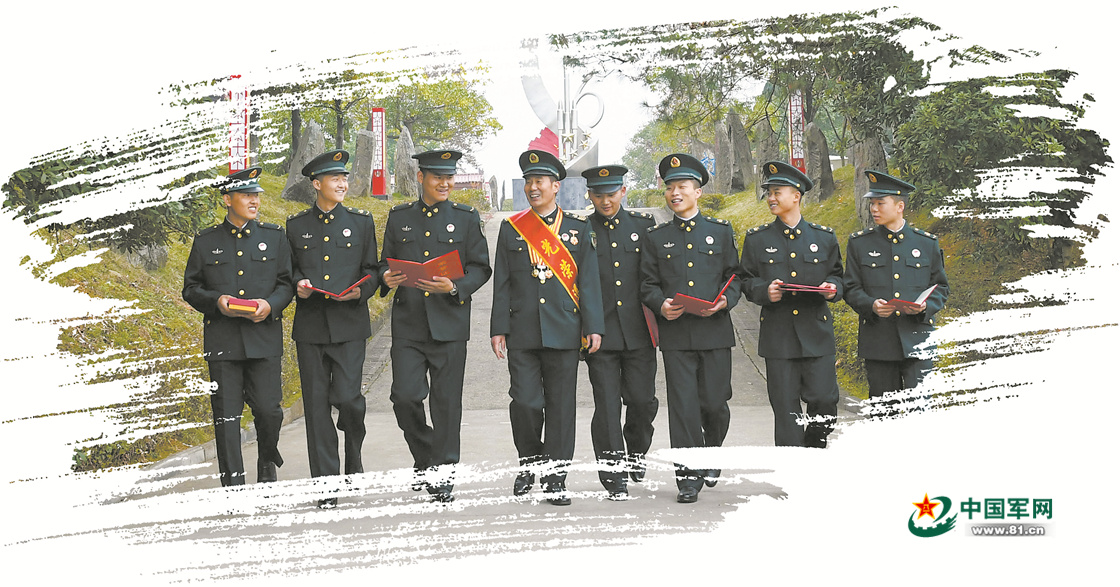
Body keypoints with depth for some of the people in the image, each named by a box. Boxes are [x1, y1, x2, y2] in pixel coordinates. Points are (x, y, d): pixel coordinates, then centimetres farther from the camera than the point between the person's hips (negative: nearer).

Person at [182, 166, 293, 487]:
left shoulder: (274, 237, 10)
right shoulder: (206, 241, 8)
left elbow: (288, 282, 10)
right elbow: (191, 288, 10)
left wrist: (271, 304, -10)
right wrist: (215, 301, -10)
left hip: (264, 337, 0)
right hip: (222, 339, 0)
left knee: (268, 409, -2)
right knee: (227, 414, -1)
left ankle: (268, 461, 27)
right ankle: (233, 481, 7)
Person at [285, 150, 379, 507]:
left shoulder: (361, 222, 9)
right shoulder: (296, 225, 10)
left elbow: (372, 270, 10)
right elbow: (289, 269, 17)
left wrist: (361, 290, -10)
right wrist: (298, 286, -5)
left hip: (349, 323, -1)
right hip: (310, 326, 1)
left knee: (347, 396, -12)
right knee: (317, 405, 0)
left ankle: (354, 450, 21)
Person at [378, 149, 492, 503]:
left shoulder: (467, 218, 6)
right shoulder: (398, 218, 11)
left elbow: (481, 268, 3)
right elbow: (385, 263, 15)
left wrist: (455, 287, -15)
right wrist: (387, 278, -8)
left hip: (449, 324, -1)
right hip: (408, 324, 1)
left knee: (446, 401, 0)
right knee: (405, 396, -7)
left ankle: (443, 473, 10)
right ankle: (425, 460, 16)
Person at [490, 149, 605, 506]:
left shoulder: (577, 229, 8)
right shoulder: (511, 229, 9)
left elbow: (589, 282, 5)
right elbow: (502, 284, 7)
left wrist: (593, 327, -3)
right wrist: (498, 329, 1)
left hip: (564, 332, 0)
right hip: (522, 334, 0)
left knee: (560, 405, 1)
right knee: (524, 402, -5)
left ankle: (555, 479, 8)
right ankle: (530, 461, 20)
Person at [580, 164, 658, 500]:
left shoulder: (644, 226, 9)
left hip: (639, 333, 1)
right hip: (600, 333, -1)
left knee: (642, 400, 3)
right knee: (607, 405, -2)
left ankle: (636, 453, 31)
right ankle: (613, 474, 5)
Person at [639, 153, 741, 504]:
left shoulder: (721, 231, 10)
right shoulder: (656, 237, 11)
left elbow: (734, 276, 10)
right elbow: (648, 284, 10)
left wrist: (725, 301, -10)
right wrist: (661, 305, -11)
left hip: (715, 331, 0)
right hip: (676, 334, 0)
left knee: (715, 402, 2)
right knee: (683, 405, -4)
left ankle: (712, 452, 32)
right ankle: (689, 476, 2)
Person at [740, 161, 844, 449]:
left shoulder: (824, 237, 8)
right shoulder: (756, 239, 7)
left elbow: (837, 276, 15)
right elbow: (747, 281, 8)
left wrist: (832, 288, -8)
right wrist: (765, 292, -13)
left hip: (817, 332, 0)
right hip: (778, 336, 0)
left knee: (824, 402, -4)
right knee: (786, 409, 1)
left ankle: (814, 449, 21)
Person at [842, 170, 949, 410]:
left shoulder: (927, 243, 7)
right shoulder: (859, 243, 6)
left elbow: (941, 287, 11)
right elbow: (850, 289, 6)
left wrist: (925, 306, -10)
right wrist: (871, 305, -15)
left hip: (917, 339, 0)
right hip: (878, 343, 0)